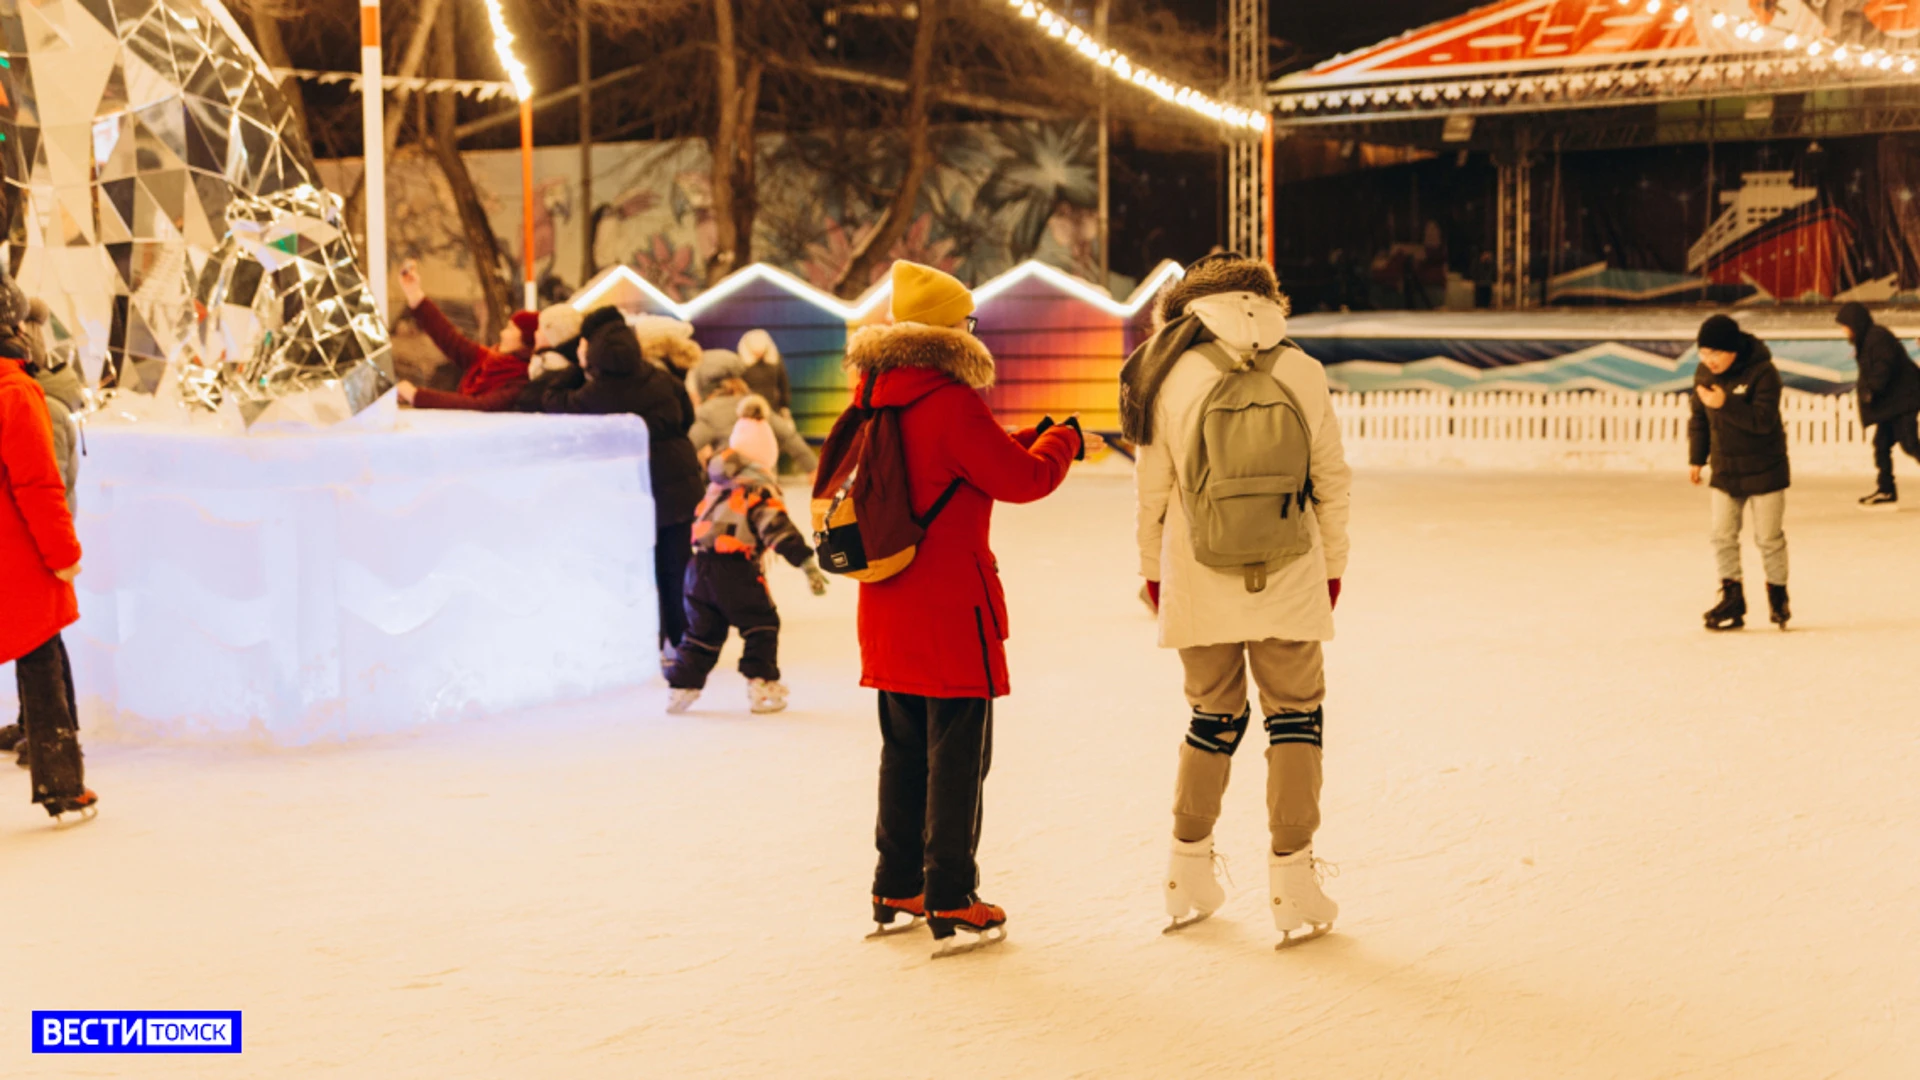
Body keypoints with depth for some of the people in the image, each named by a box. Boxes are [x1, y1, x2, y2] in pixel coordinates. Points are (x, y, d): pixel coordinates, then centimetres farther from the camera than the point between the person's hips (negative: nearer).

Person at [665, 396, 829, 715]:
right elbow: (779, 529, -16)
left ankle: (682, 688, 16)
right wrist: (807, 564, -21)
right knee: (761, 625, 9)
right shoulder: (761, 490, -8)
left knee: (703, 630, 17)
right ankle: (763, 688, 3)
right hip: (735, 570, -6)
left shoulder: (719, 483, 8)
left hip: (700, 566, 6)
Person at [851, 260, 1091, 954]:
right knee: (956, 754, 0)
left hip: (887, 606, 8)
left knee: (904, 748, 16)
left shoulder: (872, 397, 8)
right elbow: (1022, 479, -13)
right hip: (951, 607, -8)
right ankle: (950, 899, 3)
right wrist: (1063, 442, 6)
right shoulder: (950, 403, -18)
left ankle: (897, 889, 22)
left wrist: (1025, 442, 18)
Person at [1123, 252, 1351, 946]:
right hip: (1288, 580, -1)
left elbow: (1151, 489, 2)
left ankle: (1189, 868, 21)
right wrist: (1332, 565, 16)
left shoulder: (1173, 378, -4)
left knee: (1214, 715, 15)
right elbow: (1331, 481, 4)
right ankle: (1291, 876, 4)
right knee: (1295, 715, 8)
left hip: (1197, 586, 1)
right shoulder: (1301, 373, -1)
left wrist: (1151, 571, 15)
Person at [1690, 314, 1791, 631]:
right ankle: (1732, 600, 10)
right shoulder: (1704, 373, -2)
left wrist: (1725, 404, -35)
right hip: (1725, 470, 5)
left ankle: (1778, 596, 20)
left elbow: (1763, 421, -26)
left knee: (1769, 538, 4)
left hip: (1764, 470, -5)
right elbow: (1699, 418, 9)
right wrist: (1696, 459, 9)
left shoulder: (1763, 373, -19)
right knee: (1722, 535, 2)